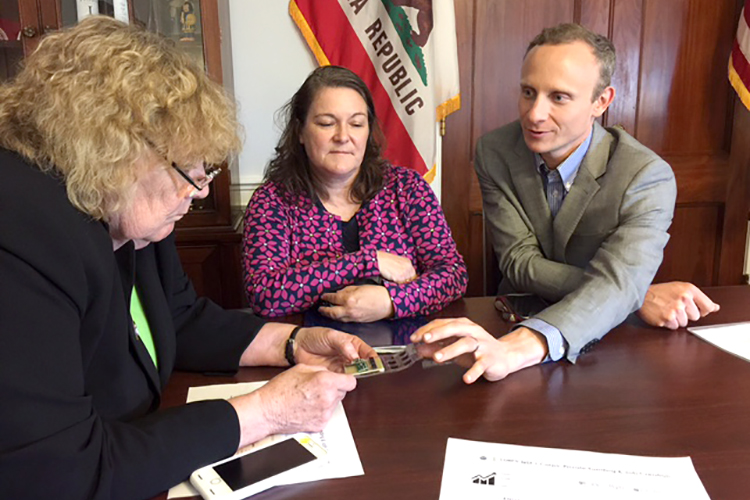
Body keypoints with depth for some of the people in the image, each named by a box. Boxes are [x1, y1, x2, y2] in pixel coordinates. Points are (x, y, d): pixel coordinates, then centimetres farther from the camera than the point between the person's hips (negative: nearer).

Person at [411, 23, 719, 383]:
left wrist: (519, 348, -48)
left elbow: (618, 282, -31)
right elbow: (519, 263, -13)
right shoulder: (494, 152, -9)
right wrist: (641, 294, -22)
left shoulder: (647, 177, -17)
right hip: (517, 320, 1)